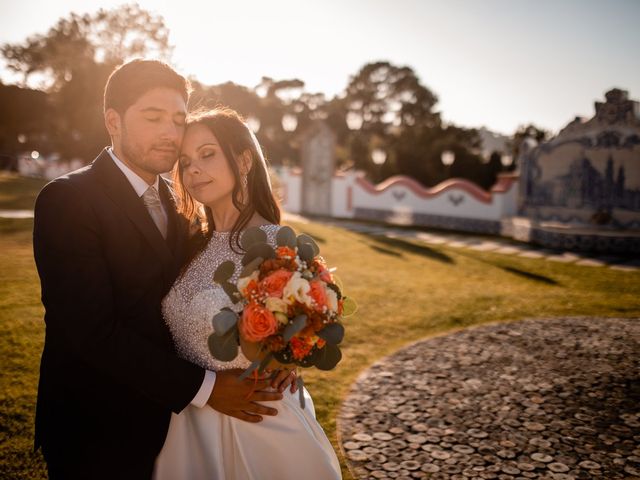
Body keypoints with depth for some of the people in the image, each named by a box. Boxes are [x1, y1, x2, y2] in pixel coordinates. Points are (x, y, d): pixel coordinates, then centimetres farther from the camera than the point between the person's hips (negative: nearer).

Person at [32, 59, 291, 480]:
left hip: (161, 418, 6)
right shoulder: (67, 200, -19)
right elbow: (95, 332, -25)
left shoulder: (173, 201, 4)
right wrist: (203, 388, -23)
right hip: (96, 432, -6)